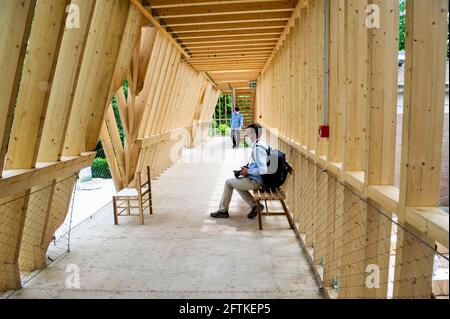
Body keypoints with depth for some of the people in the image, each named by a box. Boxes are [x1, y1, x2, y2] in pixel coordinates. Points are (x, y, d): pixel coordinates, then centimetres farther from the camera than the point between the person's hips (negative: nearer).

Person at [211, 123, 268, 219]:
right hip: (258, 179, 10)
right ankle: (255, 205, 18)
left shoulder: (258, 148, -26)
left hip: (255, 181, -10)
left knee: (228, 182, 2)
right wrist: (248, 167, 7)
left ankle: (223, 211, 17)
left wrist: (248, 171, -19)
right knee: (237, 183, 24)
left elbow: (263, 170, -32)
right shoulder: (261, 144, 6)